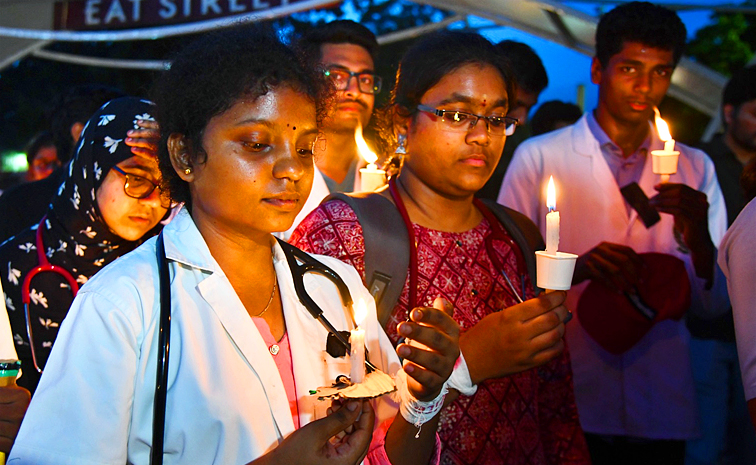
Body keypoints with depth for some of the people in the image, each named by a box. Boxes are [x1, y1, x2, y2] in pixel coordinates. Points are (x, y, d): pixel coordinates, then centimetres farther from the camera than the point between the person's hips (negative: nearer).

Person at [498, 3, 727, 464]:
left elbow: (713, 304, 7)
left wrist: (697, 235, -13)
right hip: (564, 408, -2)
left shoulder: (694, 169, 11)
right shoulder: (538, 157, 2)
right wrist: (577, 267, -19)